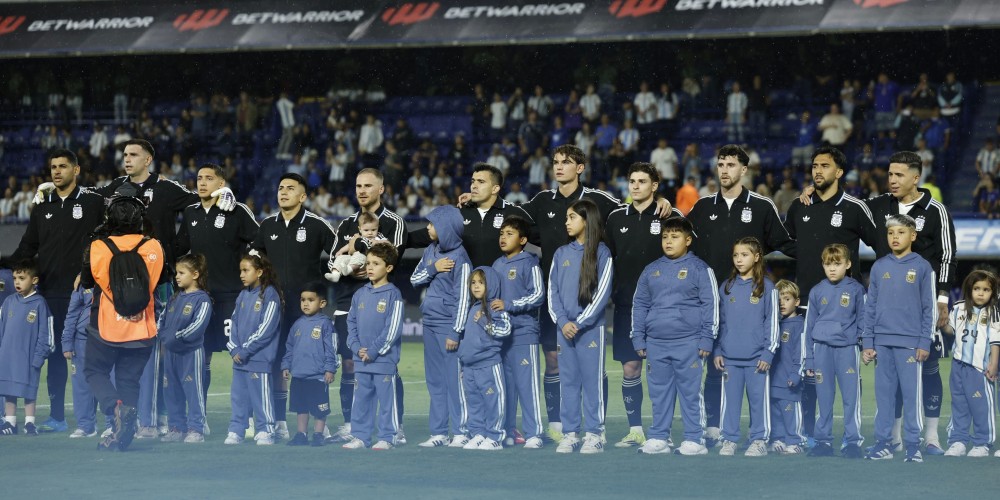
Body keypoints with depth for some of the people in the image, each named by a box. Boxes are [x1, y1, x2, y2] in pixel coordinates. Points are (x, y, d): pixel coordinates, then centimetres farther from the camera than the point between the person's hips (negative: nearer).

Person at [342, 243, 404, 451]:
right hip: (361, 360, 6)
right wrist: (357, 347, -2)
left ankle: (387, 437, 7)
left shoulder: (393, 295, -7)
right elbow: (351, 323, 12)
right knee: (361, 399, 10)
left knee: (386, 399, 1)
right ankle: (360, 436, 17)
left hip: (384, 359, -6)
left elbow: (392, 328, -12)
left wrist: (374, 351, -13)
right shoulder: (360, 295, 10)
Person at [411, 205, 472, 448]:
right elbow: (414, 279, 14)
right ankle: (438, 432, 14)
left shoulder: (459, 257, -11)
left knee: (454, 379, -6)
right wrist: (433, 269, -5)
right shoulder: (430, 251, 11)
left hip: (448, 324, -8)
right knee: (435, 380, 10)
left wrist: (456, 332, -15)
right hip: (430, 323, 8)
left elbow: (463, 296, -13)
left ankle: (460, 432, -1)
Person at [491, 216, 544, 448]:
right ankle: (507, 432, 16)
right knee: (505, 384, 10)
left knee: (526, 383, -8)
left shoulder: (529, 264, -5)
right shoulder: (497, 265, 16)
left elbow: (537, 295, -12)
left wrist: (509, 305, -16)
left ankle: (533, 434, -6)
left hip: (523, 332, -7)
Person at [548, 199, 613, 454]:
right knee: (568, 380, 5)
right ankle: (569, 433, 8)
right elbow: (552, 291, 8)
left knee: (593, 380, -3)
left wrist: (579, 323, -12)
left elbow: (602, 293, -7)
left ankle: (595, 434, 1)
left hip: (591, 327, -4)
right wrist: (562, 321, -7)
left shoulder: (601, 253, -1)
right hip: (564, 327, 4)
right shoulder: (561, 254, 11)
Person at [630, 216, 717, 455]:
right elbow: (639, 305, 16)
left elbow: (711, 304, -3)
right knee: (659, 392, 9)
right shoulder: (651, 270, 12)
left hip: (688, 343, -4)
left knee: (690, 391, -1)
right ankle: (658, 438, 16)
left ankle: (693, 440, 4)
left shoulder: (699, 269, -1)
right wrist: (638, 339, 10)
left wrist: (707, 339, -7)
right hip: (656, 344, 4)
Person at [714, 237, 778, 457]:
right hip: (730, 356, 3)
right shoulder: (727, 287, 10)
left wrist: (768, 353, -6)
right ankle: (729, 440, 12)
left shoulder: (766, 287, 0)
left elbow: (772, 323, -1)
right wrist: (717, 351, 8)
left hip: (756, 357, -3)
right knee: (730, 398, 5)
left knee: (758, 398, 1)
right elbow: (719, 321, 14)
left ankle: (759, 441, 9)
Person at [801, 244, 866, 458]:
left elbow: (863, 320, 6)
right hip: (822, 348, 2)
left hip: (847, 348, -2)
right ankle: (823, 441, 11)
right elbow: (809, 326, 11)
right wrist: (808, 359, 8)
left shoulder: (856, 290, 2)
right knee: (824, 398, 5)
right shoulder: (817, 291, 8)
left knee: (851, 396, -4)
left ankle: (853, 441, 2)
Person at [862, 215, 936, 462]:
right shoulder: (879, 267, 9)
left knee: (912, 393, -2)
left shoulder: (922, 267, 0)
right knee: (883, 393, 5)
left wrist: (925, 342, -6)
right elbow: (870, 307, 10)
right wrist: (867, 342, 5)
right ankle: (883, 442, 11)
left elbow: (930, 308, 0)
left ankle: (913, 444, 3)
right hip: (882, 342, 3)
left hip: (910, 342, -3)